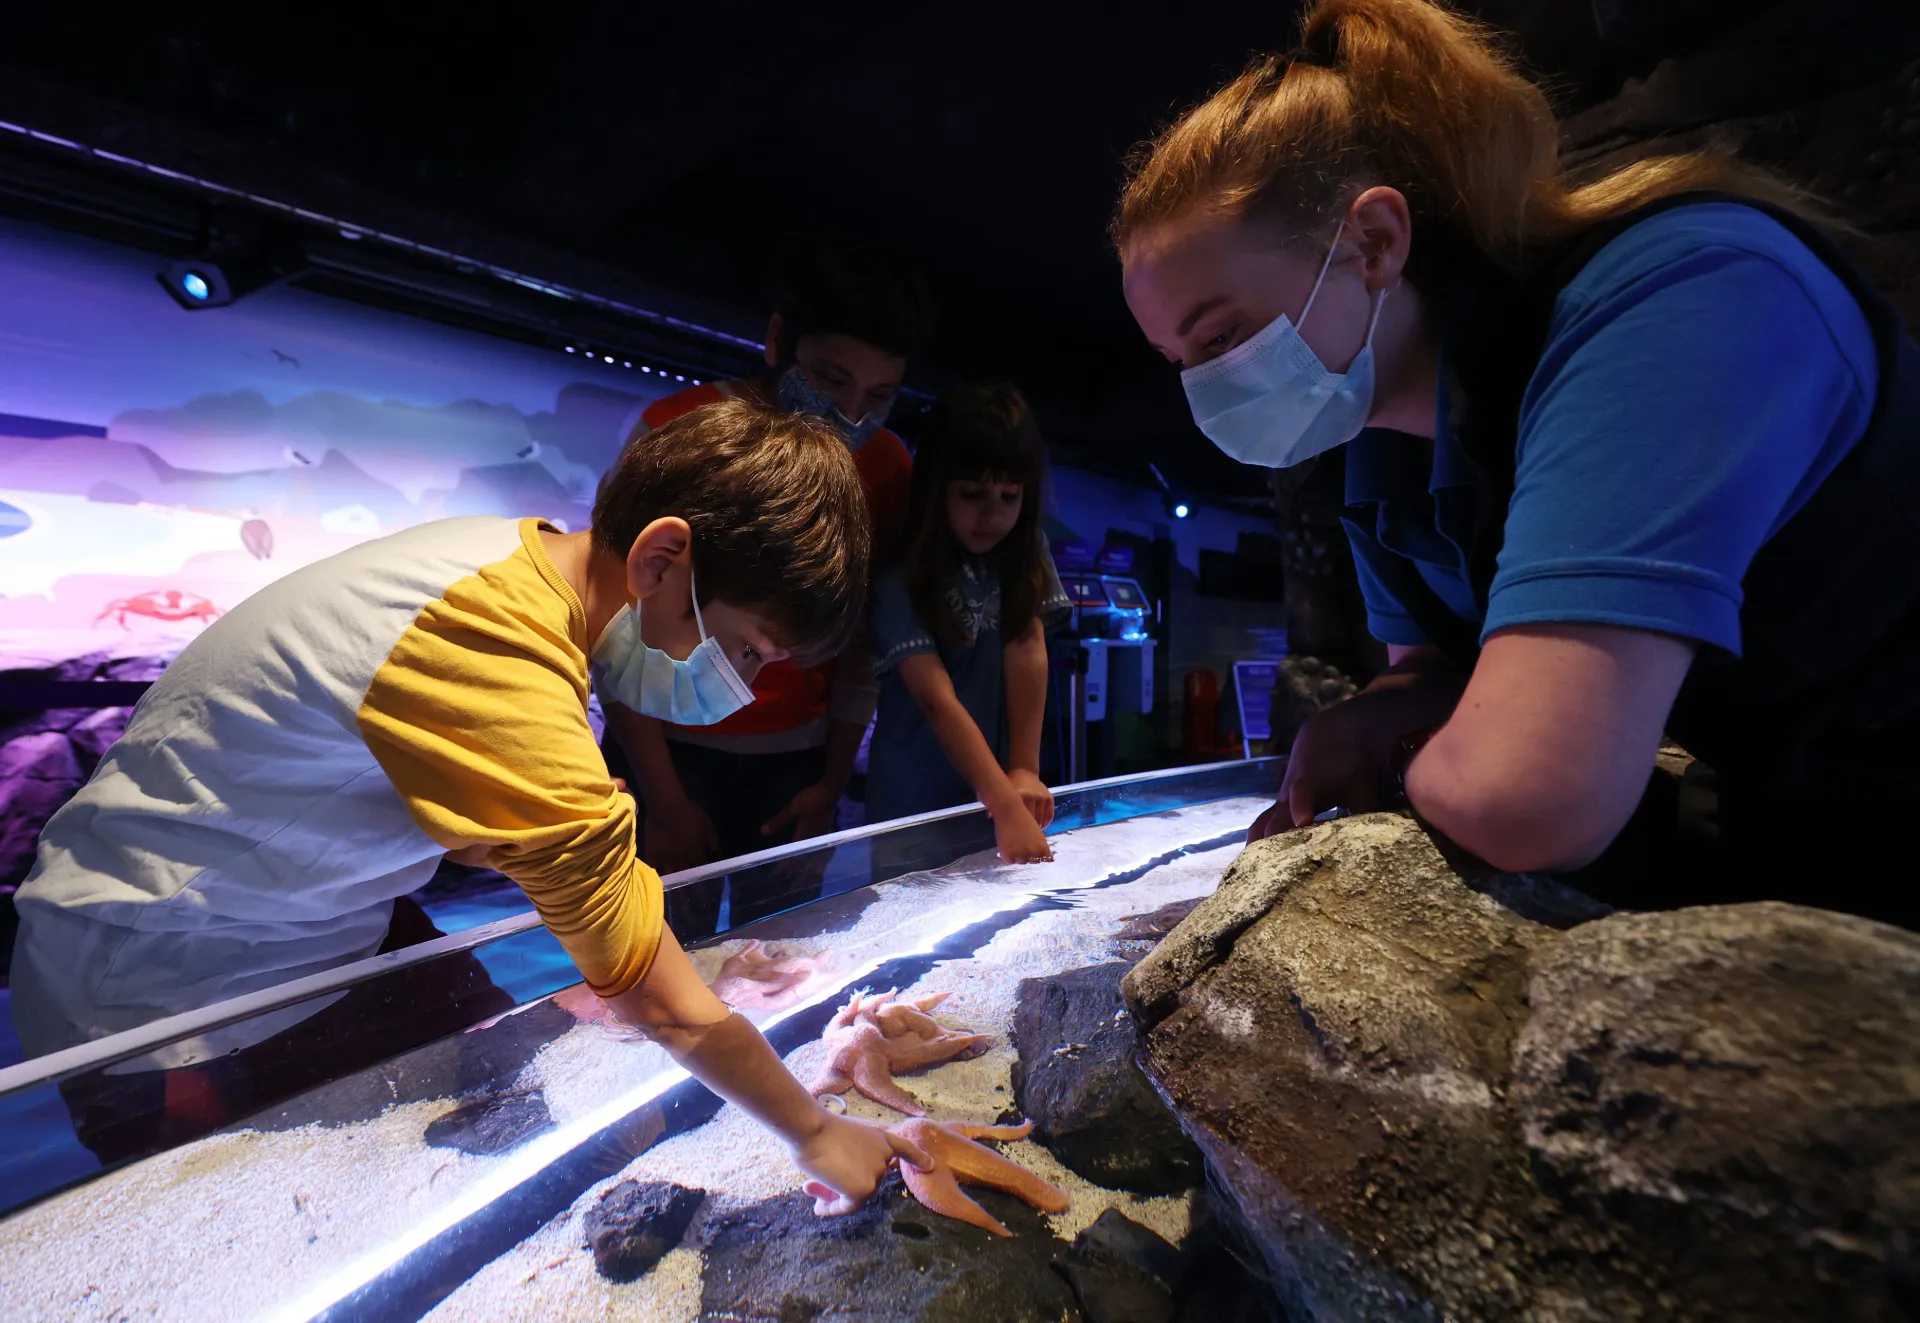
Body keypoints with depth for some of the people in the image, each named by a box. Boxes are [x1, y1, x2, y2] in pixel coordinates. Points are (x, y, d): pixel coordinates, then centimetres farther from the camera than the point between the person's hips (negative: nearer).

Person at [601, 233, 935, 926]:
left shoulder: (888, 468, -1)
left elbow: (865, 637, 3)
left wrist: (832, 783, 3)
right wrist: (666, 804, -10)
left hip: (796, 763, 3)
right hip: (671, 749, -2)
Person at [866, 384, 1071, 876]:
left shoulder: (1026, 553, 1)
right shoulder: (901, 578, -16)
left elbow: (1027, 649, -9)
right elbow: (937, 701, -25)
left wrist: (1025, 771, -18)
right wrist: (1007, 806, -33)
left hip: (997, 792, 4)